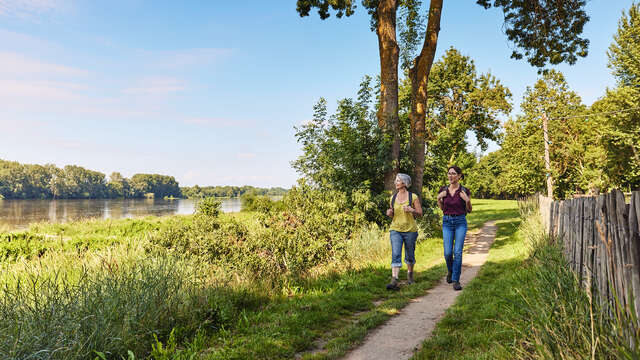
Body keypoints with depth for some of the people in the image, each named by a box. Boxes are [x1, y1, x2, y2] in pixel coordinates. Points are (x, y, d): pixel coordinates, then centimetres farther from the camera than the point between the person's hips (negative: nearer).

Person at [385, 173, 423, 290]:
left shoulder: (413, 197, -3)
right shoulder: (393, 198, 8)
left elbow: (420, 213, -2)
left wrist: (411, 210, -21)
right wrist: (389, 213, -4)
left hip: (410, 230, -2)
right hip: (395, 229, 2)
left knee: (410, 255, 13)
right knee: (395, 255, -13)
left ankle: (410, 274, 40)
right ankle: (394, 281, -21)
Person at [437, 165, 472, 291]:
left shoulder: (465, 191, -5)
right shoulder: (443, 190, 3)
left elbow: (469, 210, 4)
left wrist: (467, 201, -15)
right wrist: (438, 199, -5)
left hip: (460, 222, -2)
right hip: (447, 222, 2)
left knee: (458, 252, -8)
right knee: (448, 252, -3)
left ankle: (456, 280, 1)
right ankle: (450, 270, 29)